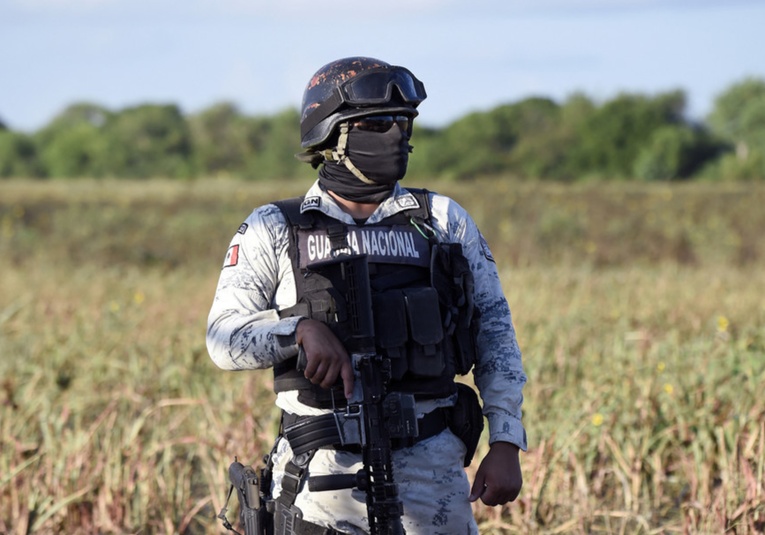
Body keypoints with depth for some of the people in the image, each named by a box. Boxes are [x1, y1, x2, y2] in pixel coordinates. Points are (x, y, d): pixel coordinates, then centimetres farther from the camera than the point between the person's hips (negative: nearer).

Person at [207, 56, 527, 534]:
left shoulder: (445, 222, 10)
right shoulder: (274, 231, 6)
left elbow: (495, 336, 10)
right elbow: (225, 336, -2)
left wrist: (505, 444, 1)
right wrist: (302, 329, -20)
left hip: (430, 467, 1)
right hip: (322, 470, -1)